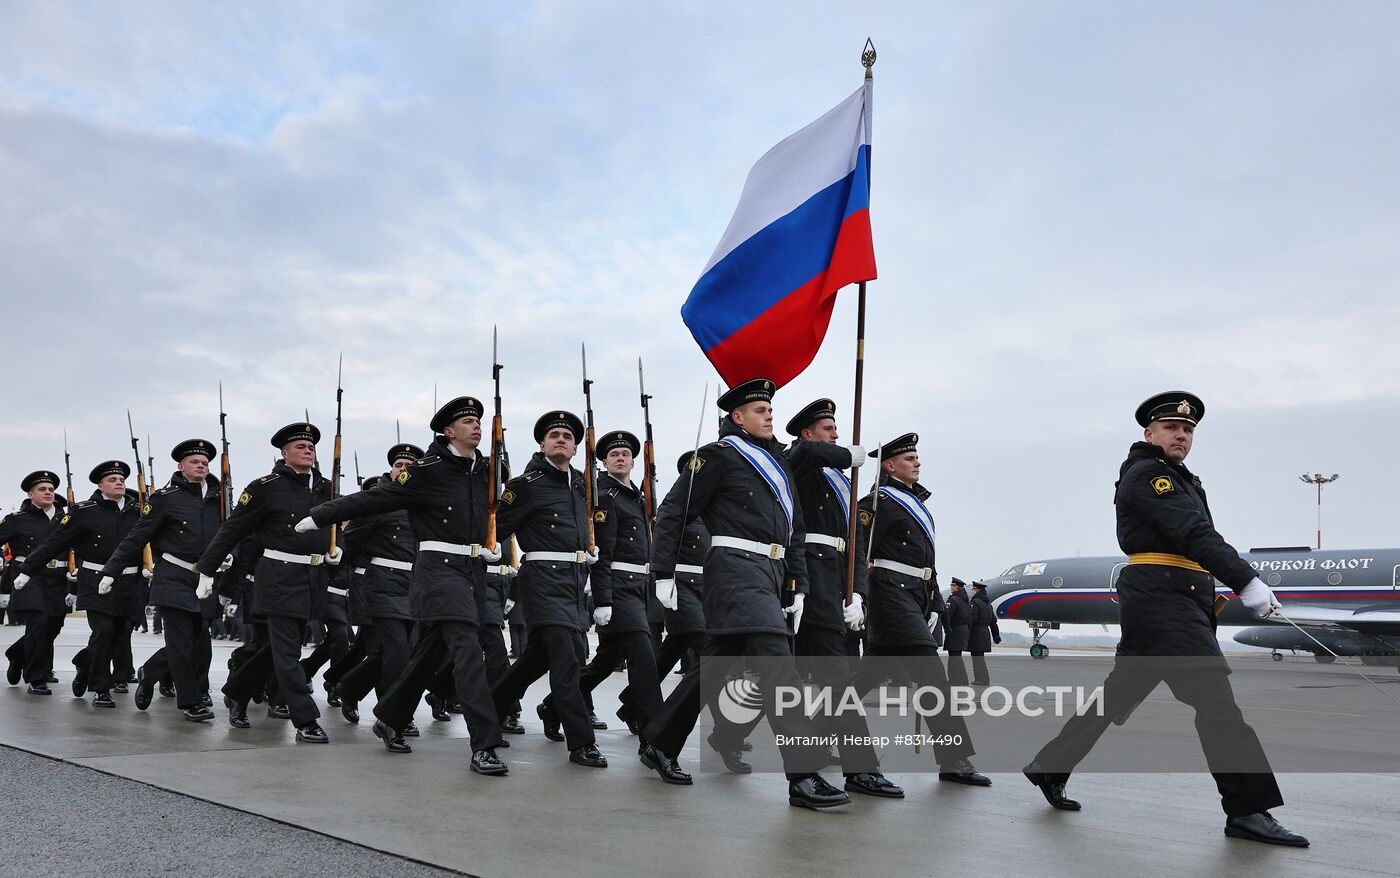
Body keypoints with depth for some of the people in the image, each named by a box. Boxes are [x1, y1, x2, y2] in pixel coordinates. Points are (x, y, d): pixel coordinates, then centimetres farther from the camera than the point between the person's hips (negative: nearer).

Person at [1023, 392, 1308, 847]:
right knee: (1215, 699, -11)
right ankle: (1248, 810, -9)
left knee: (1120, 691, 12)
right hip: (1162, 596, -10)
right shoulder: (1146, 473, -7)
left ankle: (1049, 767, 18)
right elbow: (1193, 534, -20)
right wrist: (1247, 582, -27)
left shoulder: (1182, 479, 26)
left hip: (1183, 601, 10)